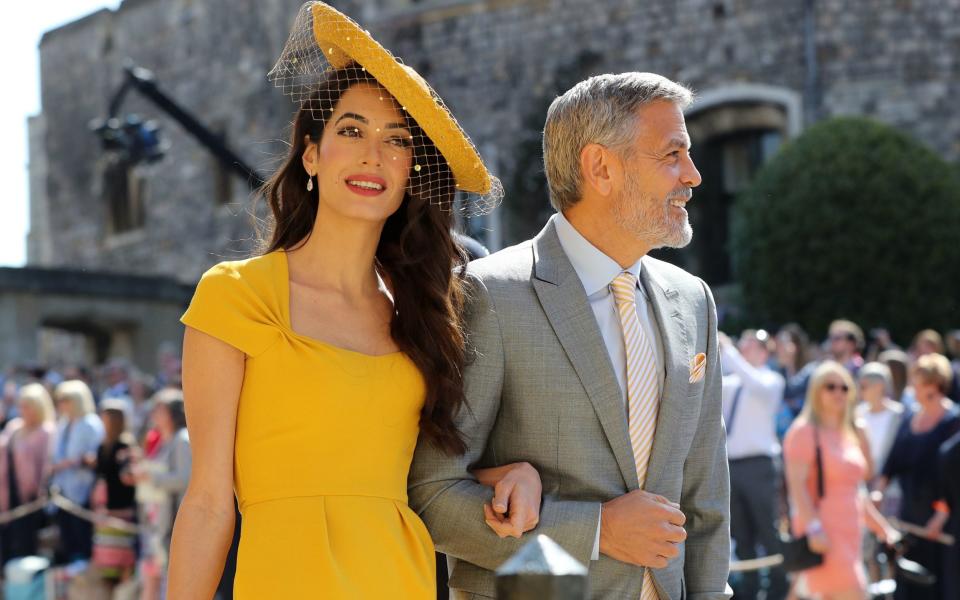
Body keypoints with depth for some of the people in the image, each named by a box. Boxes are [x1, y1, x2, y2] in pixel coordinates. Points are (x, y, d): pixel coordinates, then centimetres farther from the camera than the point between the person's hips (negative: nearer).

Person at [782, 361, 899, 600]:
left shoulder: (849, 436, 20)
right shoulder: (804, 431, -5)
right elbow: (797, 485, -15)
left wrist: (883, 528, 24)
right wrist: (813, 527, -25)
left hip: (849, 534, 8)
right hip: (824, 534, -8)